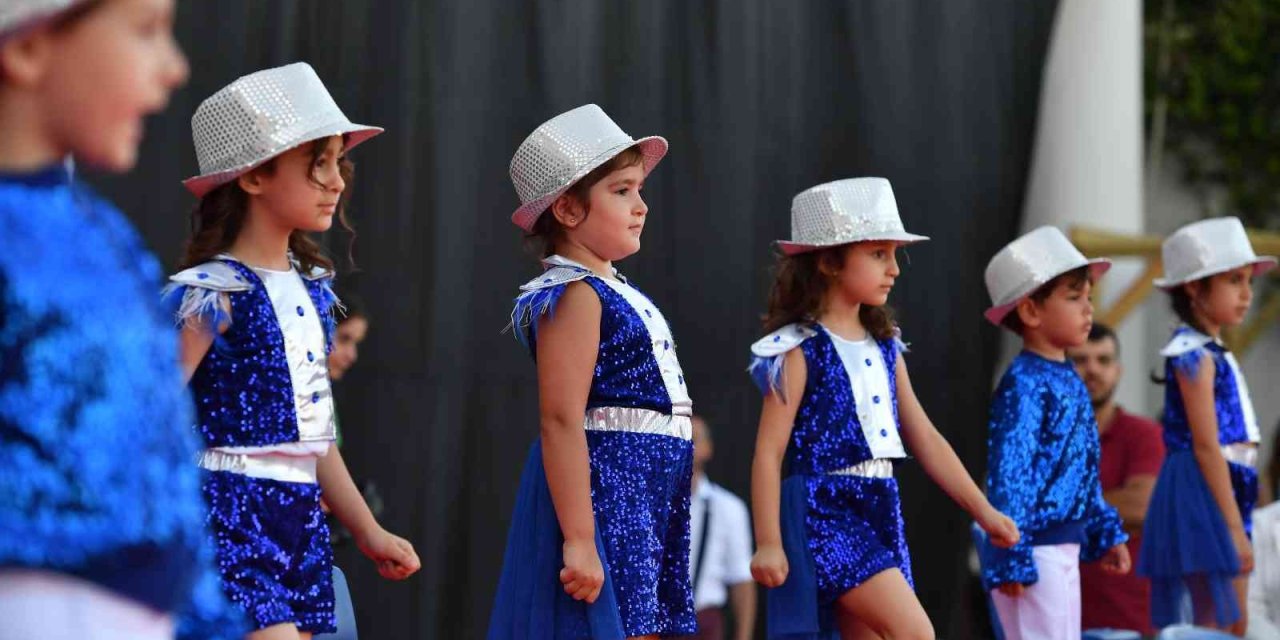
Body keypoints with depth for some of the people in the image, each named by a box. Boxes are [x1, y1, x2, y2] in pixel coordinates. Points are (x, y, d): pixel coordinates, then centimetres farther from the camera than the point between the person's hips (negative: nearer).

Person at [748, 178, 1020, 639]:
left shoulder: (885, 349, 13)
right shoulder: (799, 351, -8)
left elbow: (924, 438, 17)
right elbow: (768, 451, -10)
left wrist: (984, 512, 14)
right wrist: (768, 543, -15)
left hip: (877, 513, 8)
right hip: (825, 512, -8)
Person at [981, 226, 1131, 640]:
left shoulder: (1067, 380, 12)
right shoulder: (1024, 385, -16)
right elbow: (1008, 474, -20)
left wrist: (1106, 532, 23)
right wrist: (1011, 558, -23)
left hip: (1065, 548, 10)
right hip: (1036, 551, -10)